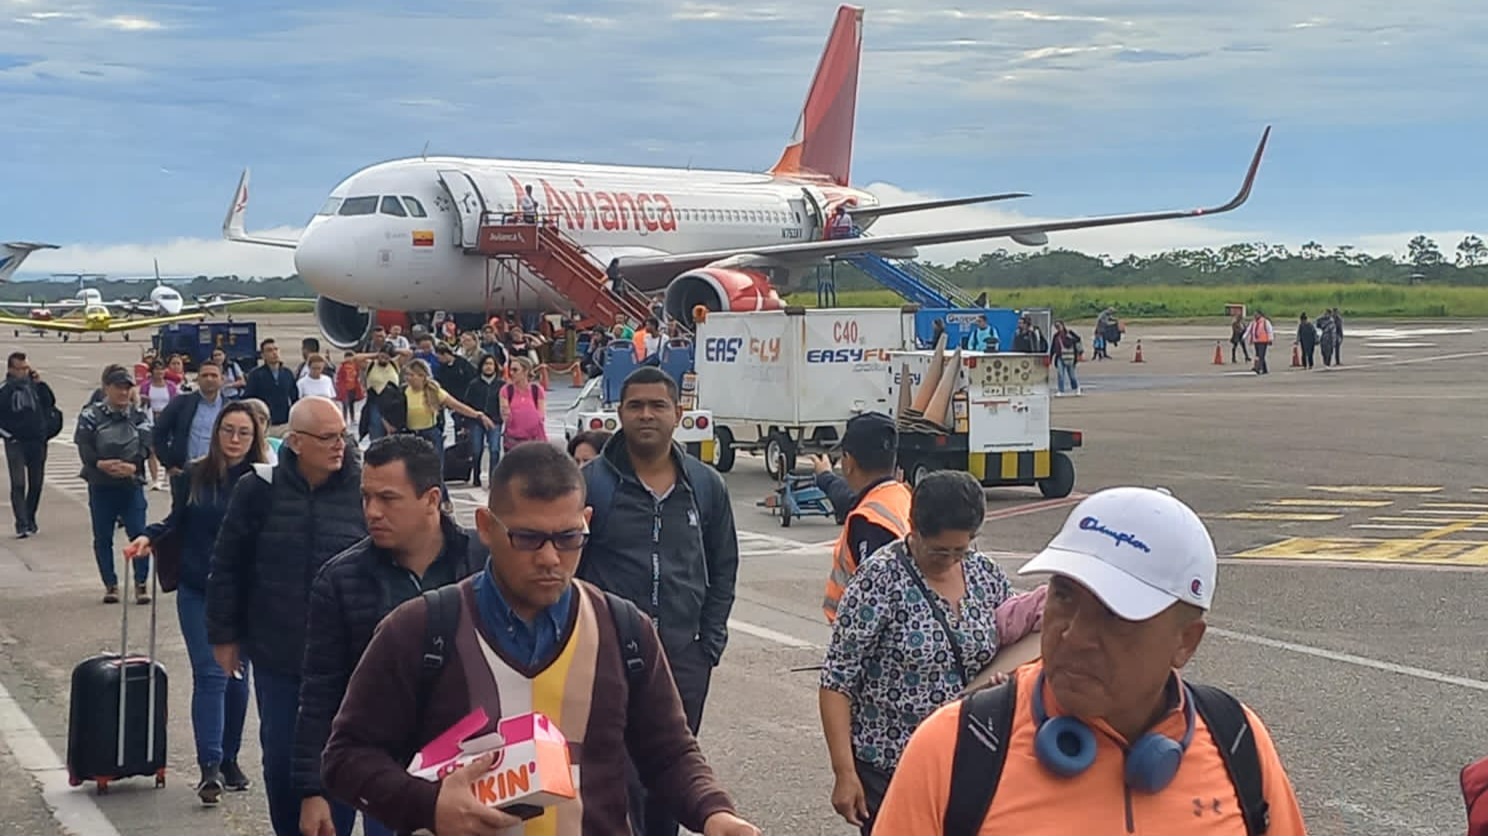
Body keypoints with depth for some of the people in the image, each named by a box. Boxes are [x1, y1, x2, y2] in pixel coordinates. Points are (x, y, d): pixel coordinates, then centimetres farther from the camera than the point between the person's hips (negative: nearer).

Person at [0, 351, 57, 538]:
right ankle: (21, 524, -10)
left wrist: (40, 383, -10)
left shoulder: (34, 384, 3)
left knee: (36, 483, 10)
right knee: (18, 484, -8)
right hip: (16, 443, -4)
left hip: (37, 442, 4)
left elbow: (50, 402, -2)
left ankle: (30, 520, 24)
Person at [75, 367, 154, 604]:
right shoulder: (91, 415, 2)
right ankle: (110, 584, 16)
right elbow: (84, 447, -9)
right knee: (102, 537, 5)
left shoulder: (140, 416, 6)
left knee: (139, 533, -6)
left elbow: (145, 446, -6)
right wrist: (100, 464, -26)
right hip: (100, 486, 0)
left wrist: (132, 466, -24)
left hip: (132, 484, 0)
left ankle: (141, 583, 3)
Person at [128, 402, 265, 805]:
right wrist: (150, 536, -7)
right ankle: (210, 766, -7)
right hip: (198, 593, 0)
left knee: (237, 676, 10)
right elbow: (177, 521, 10)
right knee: (210, 674, -7)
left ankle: (229, 759, 25)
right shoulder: (192, 476, -1)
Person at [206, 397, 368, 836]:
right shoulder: (259, 490, -5)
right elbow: (227, 567, 3)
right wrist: (224, 635, 3)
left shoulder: (362, 489, -7)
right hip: (276, 651, 1)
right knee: (279, 755, 11)